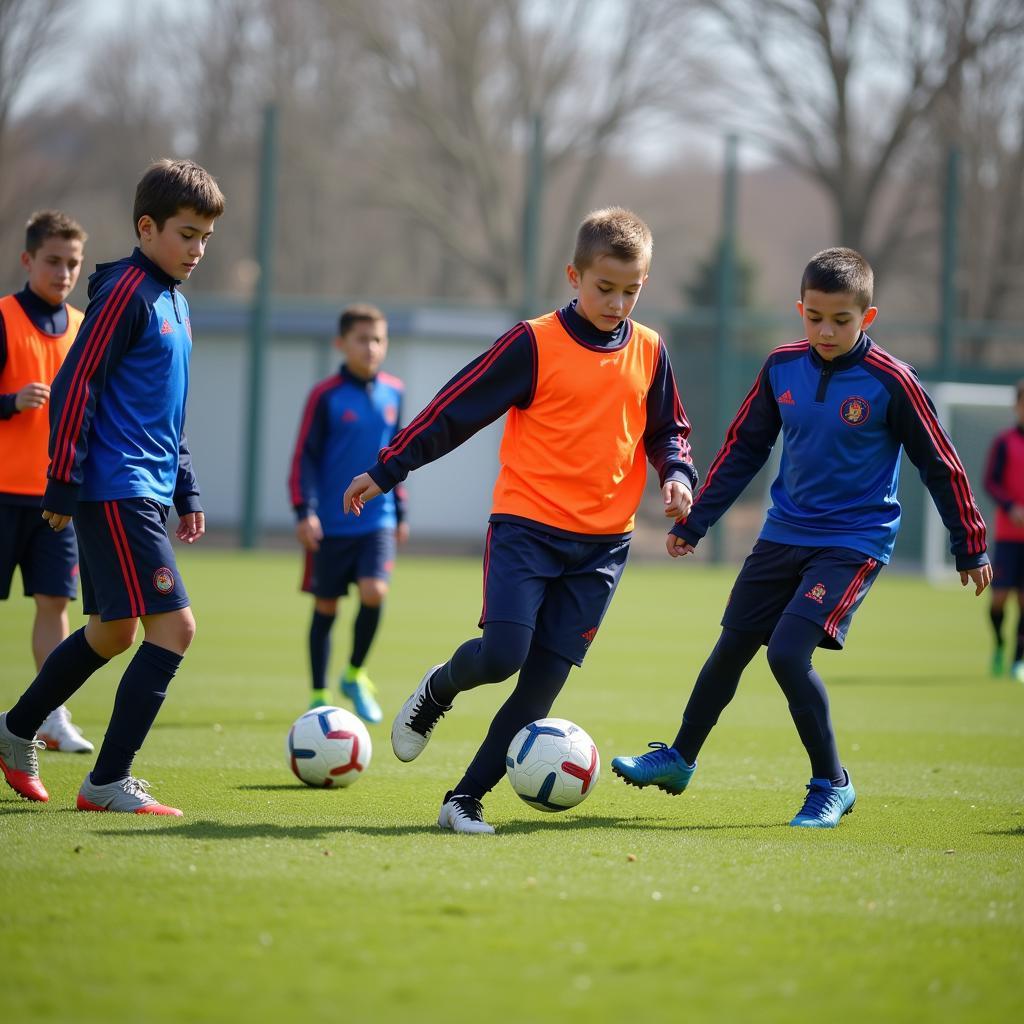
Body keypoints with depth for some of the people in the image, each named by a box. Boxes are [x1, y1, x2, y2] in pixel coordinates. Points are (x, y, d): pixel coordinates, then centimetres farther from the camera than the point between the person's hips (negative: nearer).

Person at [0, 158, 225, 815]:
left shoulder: (175, 303, 18)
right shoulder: (125, 291, -11)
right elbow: (76, 386, -15)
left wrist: (187, 491, 23)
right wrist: (64, 484, -16)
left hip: (147, 490, 10)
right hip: (116, 489, -10)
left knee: (113, 631, 17)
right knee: (174, 623, -14)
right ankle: (109, 782, -10)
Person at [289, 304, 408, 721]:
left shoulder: (392, 392, 7)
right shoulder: (326, 396, -7)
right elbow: (305, 457, -6)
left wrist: (400, 512, 19)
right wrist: (305, 511, -15)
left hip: (377, 520, 3)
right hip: (331, 524, -3)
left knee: (374, 591, -16)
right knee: (326, 606, 4)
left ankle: (355, 675, 7)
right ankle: (319, 696, 16)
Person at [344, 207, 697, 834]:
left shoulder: (650, 353, 6)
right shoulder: (535, 345, -6)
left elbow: (667, 431, 20)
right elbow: (457, 410, -3)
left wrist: (677, 475, -1)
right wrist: (387, 471, -2)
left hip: (603, 543, 3)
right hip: (527, 527, -3)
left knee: (543, 682, -2)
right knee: (501, 654, -18)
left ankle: (467, 797, 7)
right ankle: (437, 691, 17)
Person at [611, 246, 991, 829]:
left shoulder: (891, 383, -15)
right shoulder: (783, 368, -1)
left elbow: (941, 465, -6)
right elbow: (744, 447, 11)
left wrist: (971, 547, -1)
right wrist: (694, 522, 13)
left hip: (854, 543, -5)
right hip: (784, 535, 5)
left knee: (788, 652, -20)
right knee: (732, 646, 13)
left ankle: (832, 785, -4)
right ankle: (680, 760, 34)